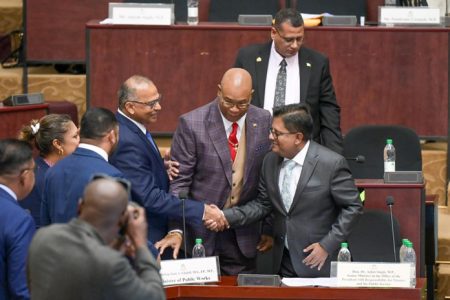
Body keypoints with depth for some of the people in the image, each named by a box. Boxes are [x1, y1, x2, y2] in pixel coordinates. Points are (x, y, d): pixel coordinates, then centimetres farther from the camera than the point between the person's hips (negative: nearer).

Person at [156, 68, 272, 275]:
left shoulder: (264, 122, 1)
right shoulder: (191, 124, -10)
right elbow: (179, 182, -9)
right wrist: (176, 230, -18)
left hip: (245, 239, 3)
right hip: (202, 233, -3)